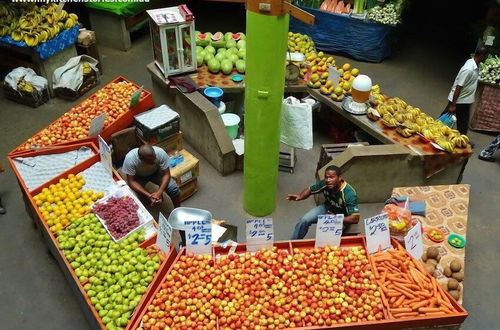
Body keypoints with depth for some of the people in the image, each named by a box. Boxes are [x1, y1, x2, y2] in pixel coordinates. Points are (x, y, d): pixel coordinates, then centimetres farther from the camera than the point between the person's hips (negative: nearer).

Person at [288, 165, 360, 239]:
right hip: (327, 208, 5)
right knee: (305, 220, -12)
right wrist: (300, 196, -23)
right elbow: (310, 189, -2)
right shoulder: (324, 183, -20)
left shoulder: (349, 194, -34)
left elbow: (355, 219, -34)